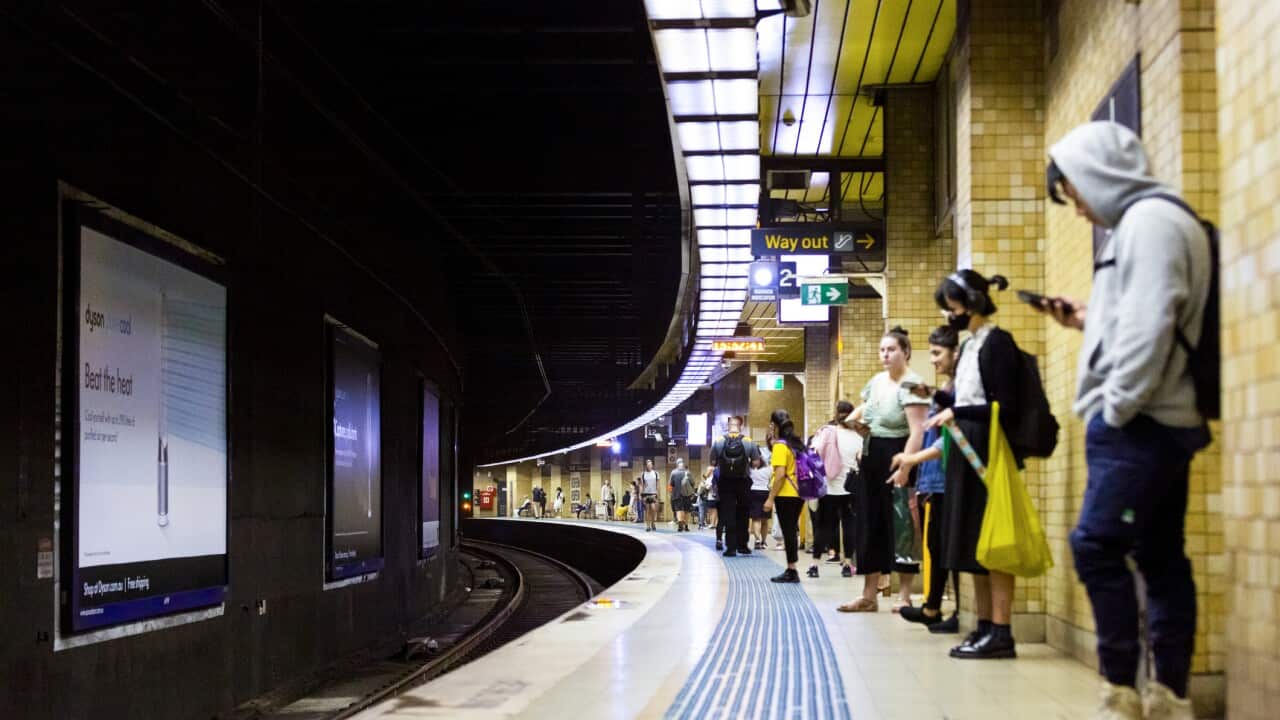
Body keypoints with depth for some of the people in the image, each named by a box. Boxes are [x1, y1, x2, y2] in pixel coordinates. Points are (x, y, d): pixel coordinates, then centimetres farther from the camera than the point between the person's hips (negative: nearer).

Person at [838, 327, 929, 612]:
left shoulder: (911, 385, -13)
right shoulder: (877, 381, 12)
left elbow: (917, 431, -22)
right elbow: (861, 409, 32)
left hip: (897, 460, -8)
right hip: (871, 460, 8)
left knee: (901, 527, -2)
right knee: (869, 526, 8)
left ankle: (904, 596, 6)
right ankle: (869, 596, 13)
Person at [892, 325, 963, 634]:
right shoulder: (944, 390, 16)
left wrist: (913, 459, -18)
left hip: (950, 479, -10)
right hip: (937, 480, 10)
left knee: (950, 545, -6)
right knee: (935, 544, 15)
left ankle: (962, 614, -1)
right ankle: (931, 609, 24)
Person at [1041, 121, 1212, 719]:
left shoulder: (1149, 218, -10)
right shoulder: (1153, 222, 21)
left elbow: (1151, 324, -21)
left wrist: (1115, 408, -18)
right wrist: (1087, 320, 20)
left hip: (1141, 421, -10)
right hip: (1160, 420, 10)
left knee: (1097, 545, -11)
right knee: (1160, 555, 8)